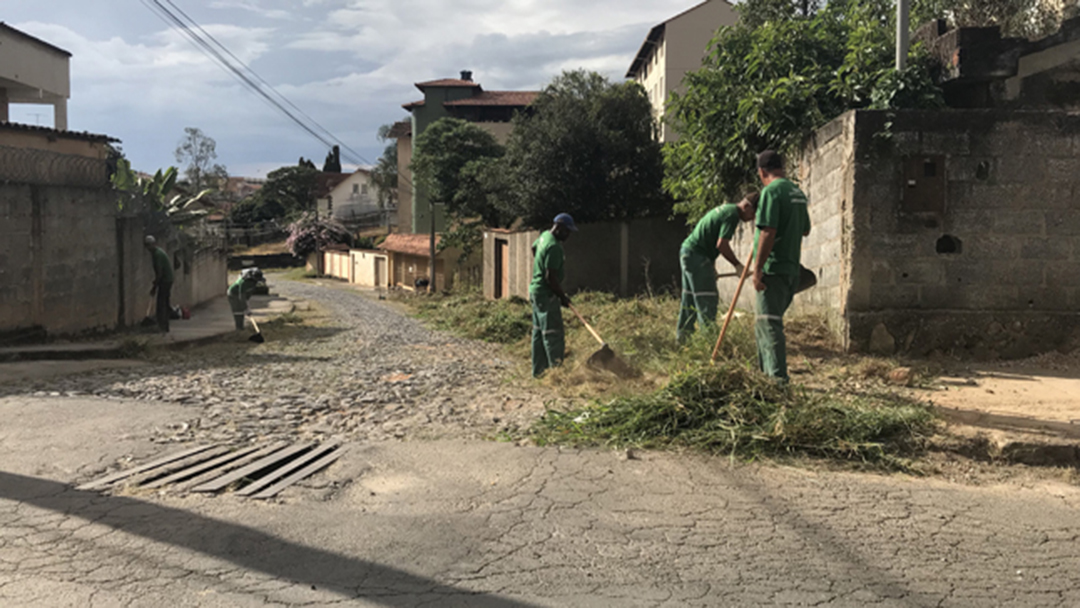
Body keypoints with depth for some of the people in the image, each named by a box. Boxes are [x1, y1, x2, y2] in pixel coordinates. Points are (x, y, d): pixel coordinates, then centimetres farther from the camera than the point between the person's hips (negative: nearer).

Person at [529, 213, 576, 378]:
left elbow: (533, 248, 31)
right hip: (546, 294, -11)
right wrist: (562, 296, -14)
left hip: (536, 290, 11)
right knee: (553, 334, -8)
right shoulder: (554, 247, -23)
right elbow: (551, 277, -24)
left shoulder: (544, 235, 8)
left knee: (539, 332, 14)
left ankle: (538, 370, 21)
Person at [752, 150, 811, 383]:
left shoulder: (771, 191, -12)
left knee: (769, 323, -6)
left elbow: (768, 232, -20)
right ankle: (766, 371, 24)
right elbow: (805, 230, 22)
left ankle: (778, 377, -9)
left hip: (774, 268, -9)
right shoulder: (798, 192, 14)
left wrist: (757, 268, -19)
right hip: (792, 268, 9)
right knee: (764, 322, 17)